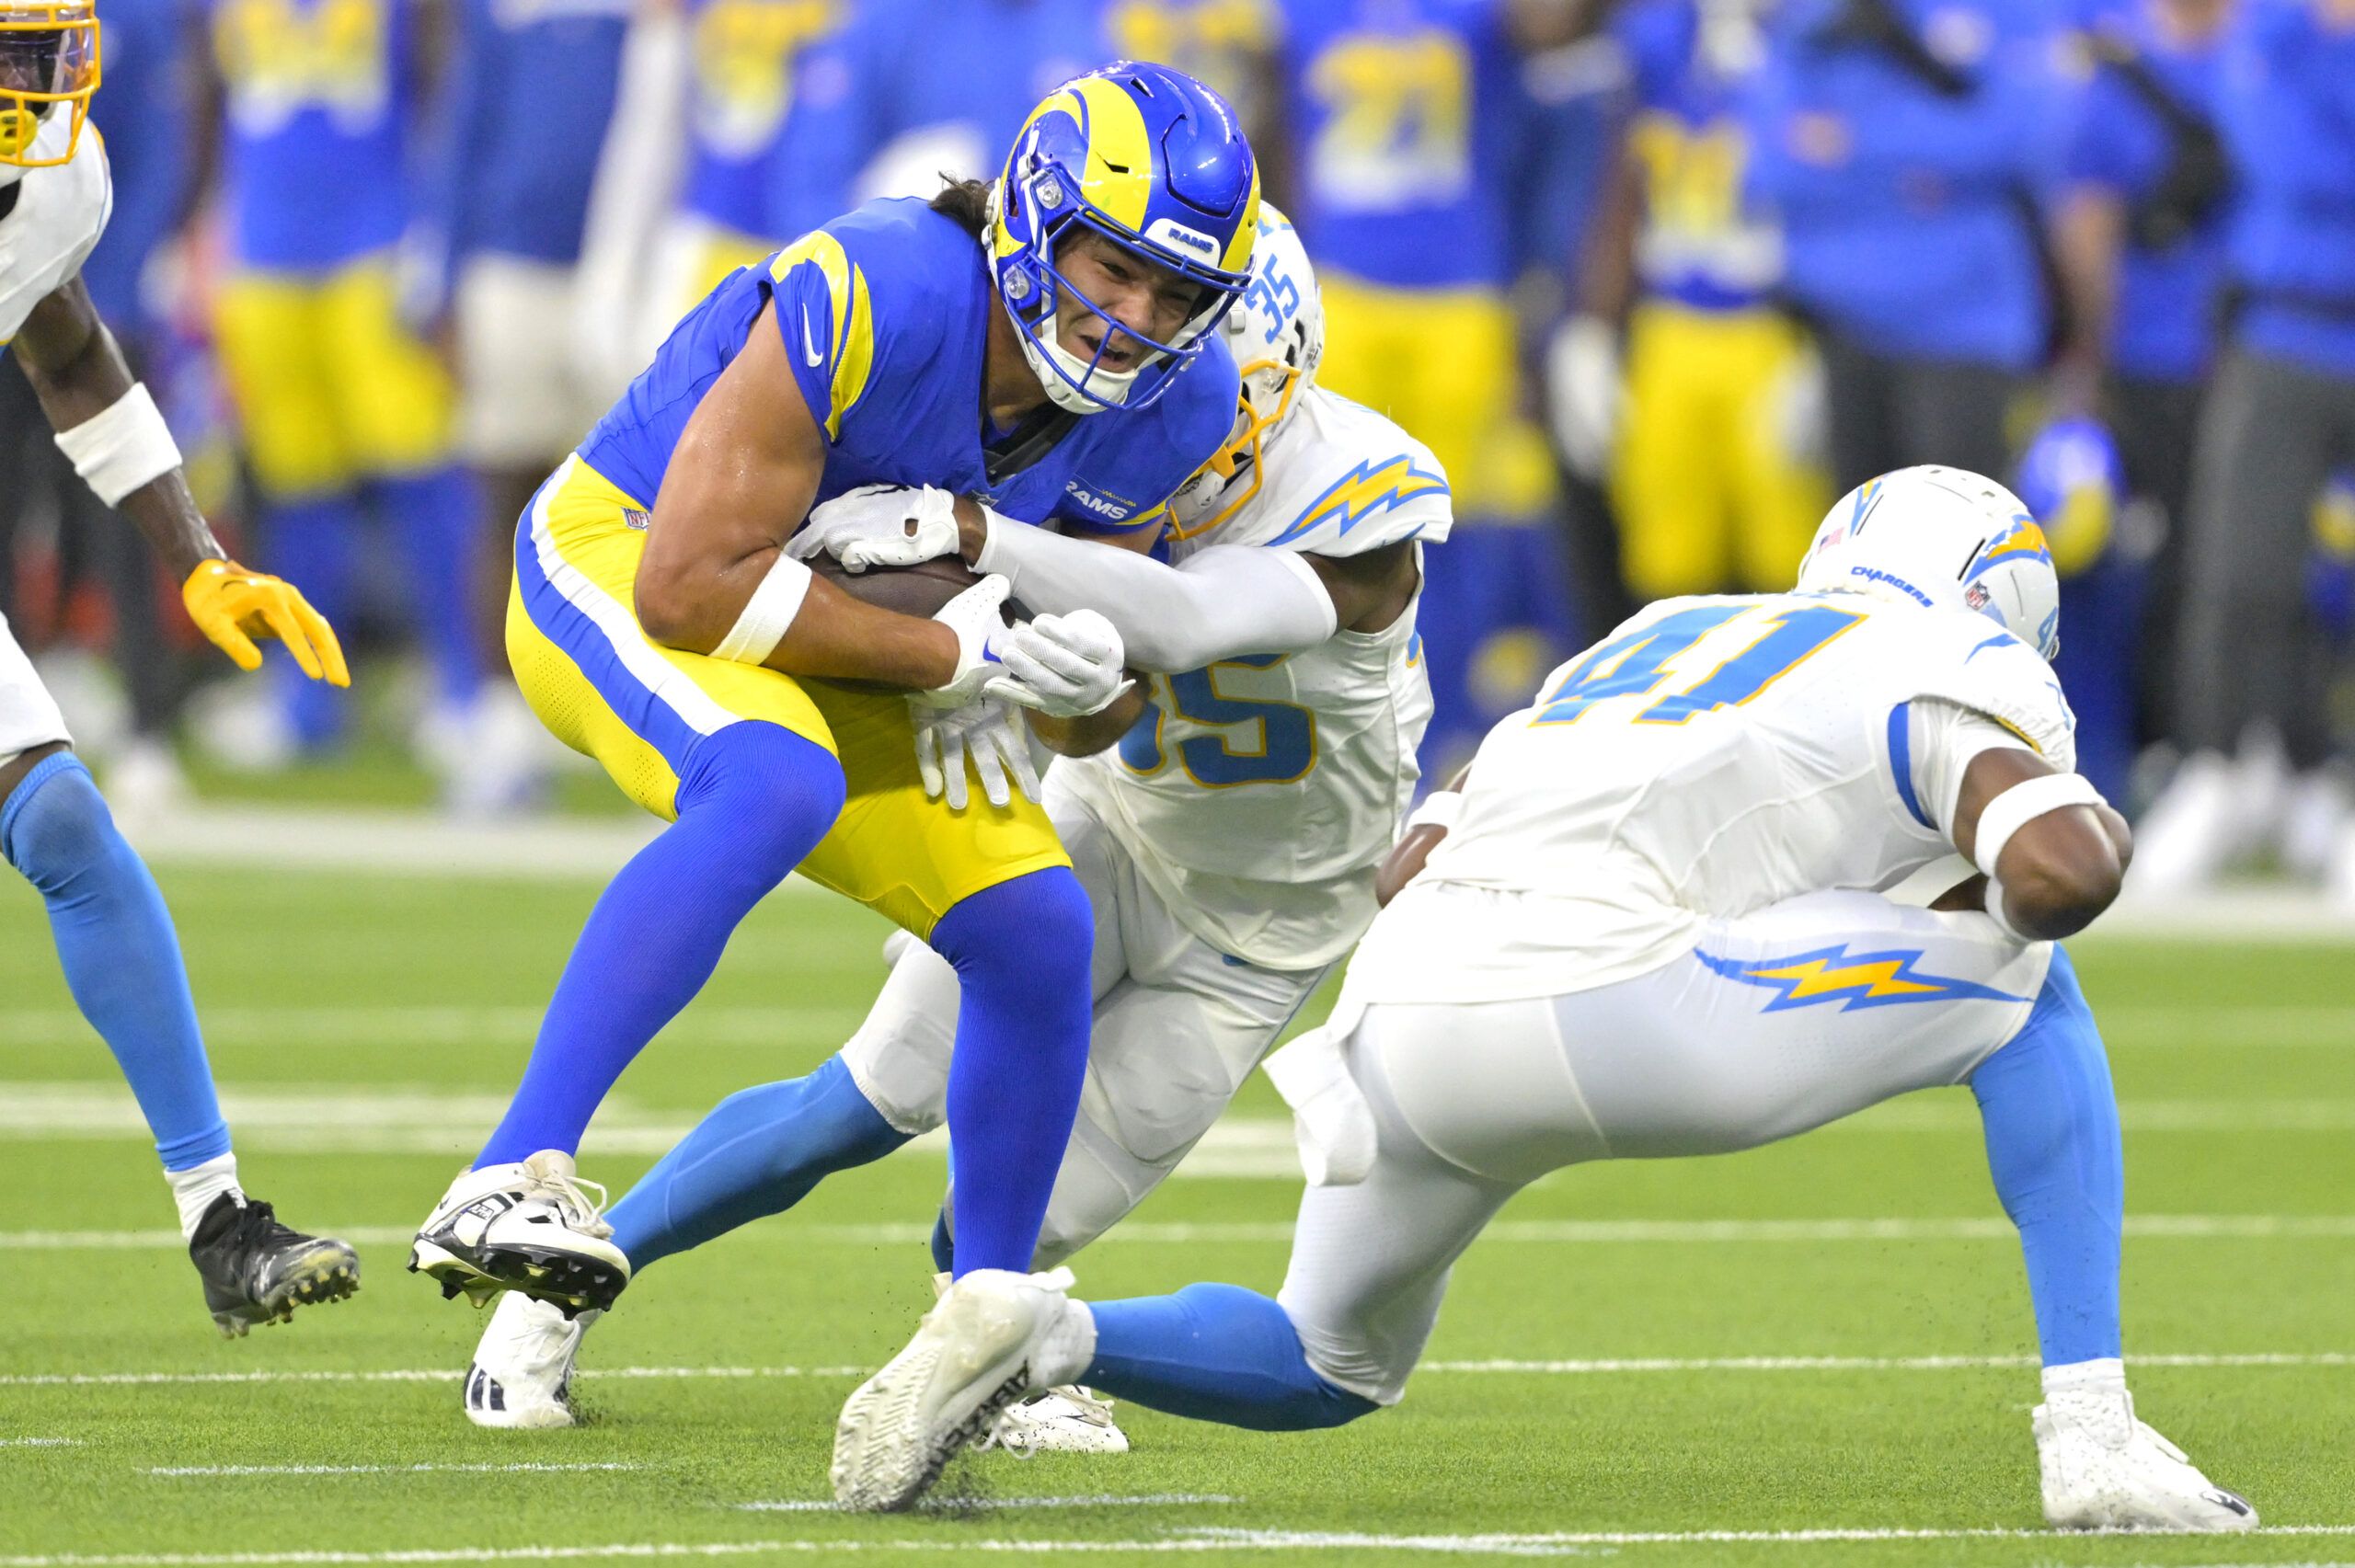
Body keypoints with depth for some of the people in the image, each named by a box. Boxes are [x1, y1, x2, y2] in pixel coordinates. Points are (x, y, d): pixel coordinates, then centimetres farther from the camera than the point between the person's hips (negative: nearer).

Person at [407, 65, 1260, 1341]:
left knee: (1038, 936, -2)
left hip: (832, 644, 7)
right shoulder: (871, 299, -33)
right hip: (619, 562, -7)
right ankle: (509, 1183, -41)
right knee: (776, 789, -37)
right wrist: (949, 653, -30)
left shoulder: (1174, 406, -11)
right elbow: (690, 583, -31)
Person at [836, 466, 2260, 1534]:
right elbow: (2051, 873, -8)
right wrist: (2098, 832, 14)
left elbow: (1413, 864, 30)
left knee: (1329, 1370, 33)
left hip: (1405, 1014, 7)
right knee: (2025, 987, 14)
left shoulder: (1664, 640, 33)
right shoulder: (1957, 673, 12)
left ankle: (1040, 1332, 6)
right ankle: (2092, 1432, 5)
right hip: (1595, 1003, -7)